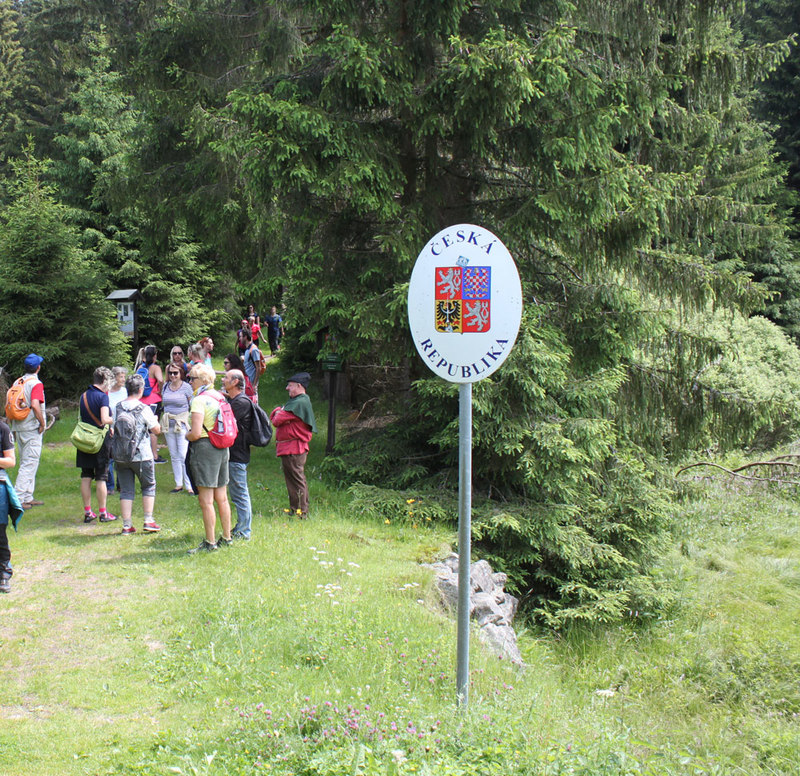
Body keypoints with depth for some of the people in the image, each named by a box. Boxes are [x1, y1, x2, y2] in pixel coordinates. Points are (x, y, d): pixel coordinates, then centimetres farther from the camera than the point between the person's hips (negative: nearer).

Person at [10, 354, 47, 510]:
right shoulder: (36, 383, -13)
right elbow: (35, 405, -27)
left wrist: (13, 427, 19)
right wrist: (42, 423, -15)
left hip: (19, 428, 8)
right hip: (32, 429, -8)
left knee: (26, 463, 16)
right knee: (29, 463, -6)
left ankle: (28, 497, 20)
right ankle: (19, 498, -9)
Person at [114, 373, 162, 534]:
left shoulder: (118, 408, -1)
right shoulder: (144, 409, -12)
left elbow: (114, 428, 8)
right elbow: (157, 430, -4)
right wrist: (155, 420, 17)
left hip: (120, 456, 3)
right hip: (141, 455, -3)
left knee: (126, 490, 9)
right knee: (149, 486, 14)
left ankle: (127, 525, 8)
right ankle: (148, 521, 10)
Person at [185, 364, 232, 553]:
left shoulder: (199, 400, -14)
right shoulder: (219, 398, 11)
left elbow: (196, 433, -20)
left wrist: (187, 435, 2)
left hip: (204, 447, -8)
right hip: (222, 447, 9)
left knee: (206, 501, -3)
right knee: (221, 498, 14)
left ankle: (210, 542, -1)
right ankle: (227, 538, 20)